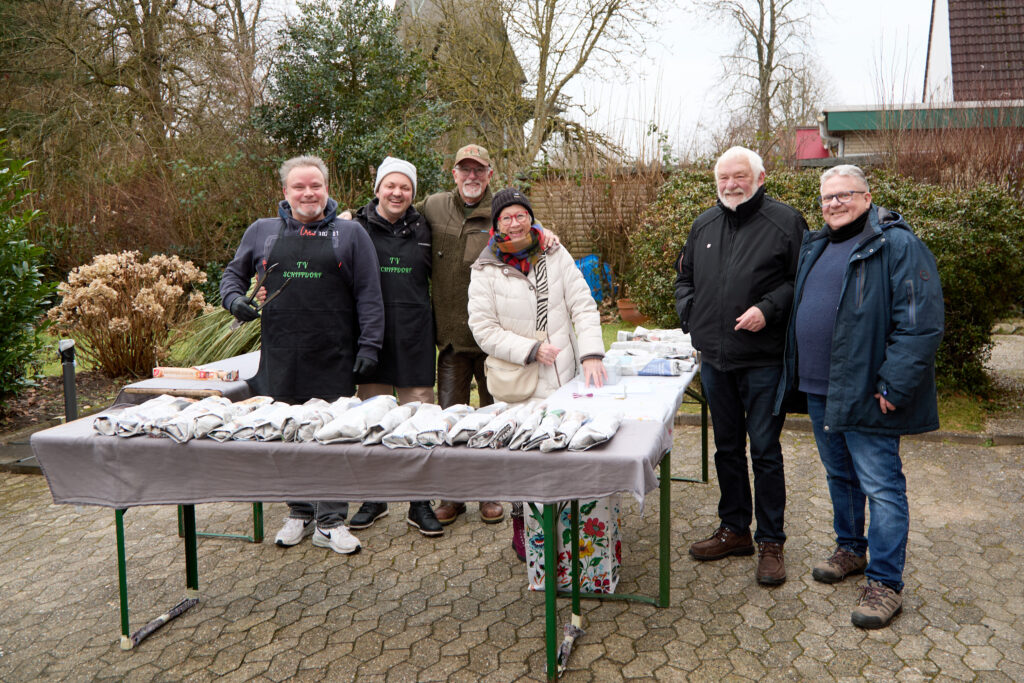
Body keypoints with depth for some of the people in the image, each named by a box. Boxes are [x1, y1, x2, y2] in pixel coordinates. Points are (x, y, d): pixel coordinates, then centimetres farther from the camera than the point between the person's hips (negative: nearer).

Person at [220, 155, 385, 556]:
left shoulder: (350, 234, 7)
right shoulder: (262, 232, 13)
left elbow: (368, 295, 3)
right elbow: (234, 273, 23)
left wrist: (369, 344, -4)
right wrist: (234, 299, 1)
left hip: (334, 358, -2)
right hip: (280, 357, 2)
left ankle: (331, 522, 9)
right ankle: (299, 514, 24)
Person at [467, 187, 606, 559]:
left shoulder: (556, 257, 6)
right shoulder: (485, 271, -1)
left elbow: (583, 306, 2)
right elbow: (484, 330, -4)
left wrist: (591, 354, -11)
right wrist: (530, 349, -12)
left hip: (564, 378, 2)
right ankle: (522, 528, 24)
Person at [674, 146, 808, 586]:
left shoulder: (784, 221, -5)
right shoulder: (704, 225, 12)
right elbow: (684, 277, 22)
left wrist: (768, 309, -20)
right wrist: (689, 314, 7)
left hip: (763, 361, -5)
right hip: (714, 358, 5)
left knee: (765, 451, 3)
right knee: (727, 447, 15)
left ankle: (770, 542, 17)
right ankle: (734, 530, 30)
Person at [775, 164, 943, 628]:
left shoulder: (898, 246, -11)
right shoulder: (815, 247, 14)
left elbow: (920, 323, -18)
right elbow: (799, 308, 24)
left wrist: (893, 385, -21)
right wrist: (796, 373, 17)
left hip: (865, 394, -8)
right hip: (819, 391, 8)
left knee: (881, 486, -1)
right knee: (839, 475, 20)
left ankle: (885, 584, 9)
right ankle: (850, 549, 38)